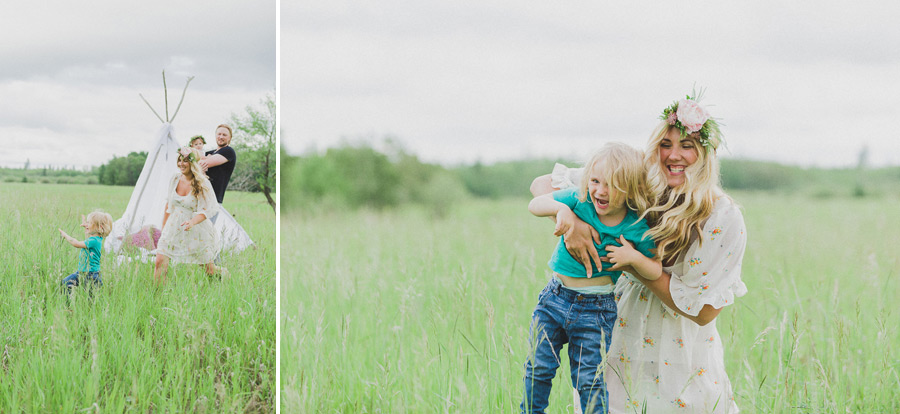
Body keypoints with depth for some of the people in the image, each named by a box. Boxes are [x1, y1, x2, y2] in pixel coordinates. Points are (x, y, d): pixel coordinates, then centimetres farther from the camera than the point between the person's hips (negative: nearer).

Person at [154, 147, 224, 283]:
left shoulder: (202, 184, -12)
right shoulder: (175, 179, 3)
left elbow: (208, 209, -17)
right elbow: (169, 205, 14)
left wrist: (192, 222, -34)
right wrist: (163, 228, 16)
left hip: (196, 231, -4)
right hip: (174, 229, 4)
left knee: (210, 270, 7)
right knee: (160, 261, -14)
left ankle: (224, 273, 39)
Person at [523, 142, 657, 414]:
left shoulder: (637, 229, -11)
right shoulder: (578, 200, -8)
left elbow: (655, 271, -2)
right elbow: (534, 205, -6)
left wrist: (634, 258, -22)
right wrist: (561, 208, -25)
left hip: (596, 308, -2)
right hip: (555, 297, 3)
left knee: (589, 379, 1)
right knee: (539, 366, 7)